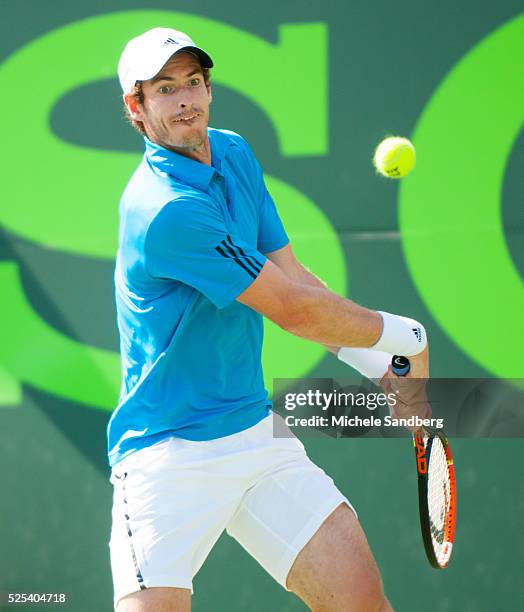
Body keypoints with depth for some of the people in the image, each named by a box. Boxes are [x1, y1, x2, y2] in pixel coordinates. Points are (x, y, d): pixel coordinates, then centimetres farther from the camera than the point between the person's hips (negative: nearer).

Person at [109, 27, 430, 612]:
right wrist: (404, 337, -3)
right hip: (168, 454, -7)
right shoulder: (164, 209, -21)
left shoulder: (235, 154, 8)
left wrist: (382, 368, 5)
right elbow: (295, 311, -17)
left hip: (255, 432, 7)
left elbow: (294, 278, 15)